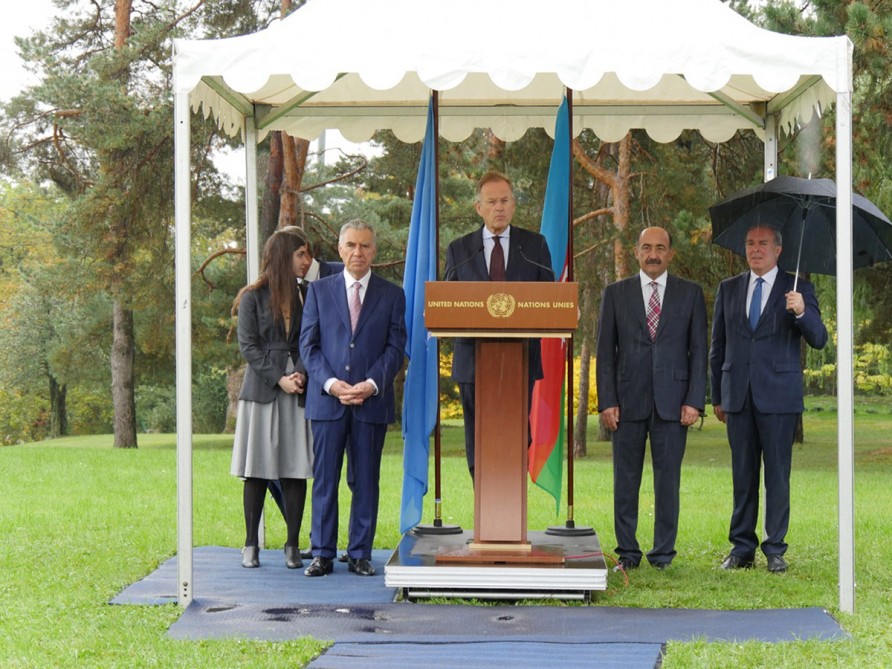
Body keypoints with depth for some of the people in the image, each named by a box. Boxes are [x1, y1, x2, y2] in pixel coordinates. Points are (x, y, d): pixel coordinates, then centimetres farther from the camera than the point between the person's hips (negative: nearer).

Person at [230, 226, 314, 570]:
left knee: (296, 469, 0)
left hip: (299, 392, 3)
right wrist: (279, 378, -12)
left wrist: (301, 373, -12)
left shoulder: (306, 296, 12)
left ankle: (292, 545, 6)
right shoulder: (253, 297, 2)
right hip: (261, 390, -3)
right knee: (257, 470, 0)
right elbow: (247, 345, -3)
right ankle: (251, 544, 7)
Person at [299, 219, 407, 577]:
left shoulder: (392, 295, 9)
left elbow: (395, 347, 4)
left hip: (372, 400, 0)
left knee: (366, 480, 3)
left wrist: (371, 384, -11)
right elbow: (308, 345, 4)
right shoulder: (319, 290, 10)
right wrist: (331, 383, -10)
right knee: (325, 478, 1)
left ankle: (360, 554, 10)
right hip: (327, 400, 0)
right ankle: (322, 554, 7)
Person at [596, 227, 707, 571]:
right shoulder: (615, 293, 8)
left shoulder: (691, 293, 8)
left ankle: (663, 554, 10)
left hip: (672, 402, 0)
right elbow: (605, 351, 6)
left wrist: (694, 401, -4)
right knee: (625, 480, 3)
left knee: (668, 480, 2)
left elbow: (698, 349, 5)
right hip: (628, 401, 1)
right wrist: (606, 401, -3)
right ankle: (627, 552, 12)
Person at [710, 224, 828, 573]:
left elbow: (818, 339, -6)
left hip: (778, 396, -3)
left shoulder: (798, 290, 3)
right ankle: (742, 548, 13)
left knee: (777, 475, -1)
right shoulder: (729, 289, 12)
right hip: (738, 397, 3)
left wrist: (801, 312, -26)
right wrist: (717, 396, 13)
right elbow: (718, 346, 15)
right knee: (742, 475, 7)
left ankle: (775, 549, 6)